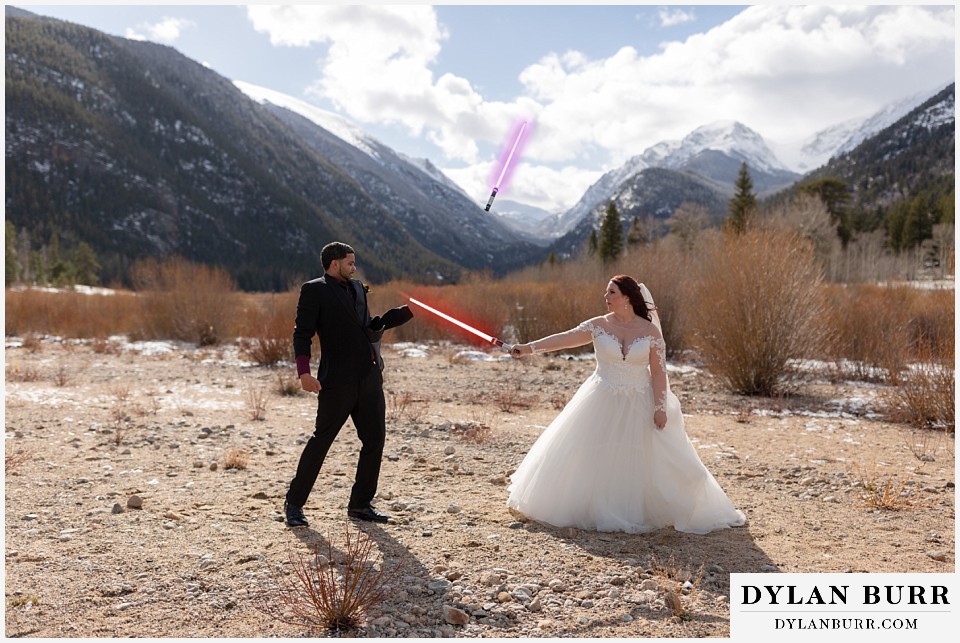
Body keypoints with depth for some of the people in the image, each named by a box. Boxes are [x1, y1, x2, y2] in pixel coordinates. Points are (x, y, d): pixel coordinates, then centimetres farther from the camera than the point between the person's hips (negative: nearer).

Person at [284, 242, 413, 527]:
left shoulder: (357, 288, 18)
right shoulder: (314, 290, -4)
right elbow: (302, 334, -10)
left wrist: (409, 311, 16)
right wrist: (304, 372, -22)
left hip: (369, 378, 7)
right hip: (337, 380, -7)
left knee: (374, 439, 8)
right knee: (320, 440, 0)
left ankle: (360, 504, 20)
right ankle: (294, 503, 15)